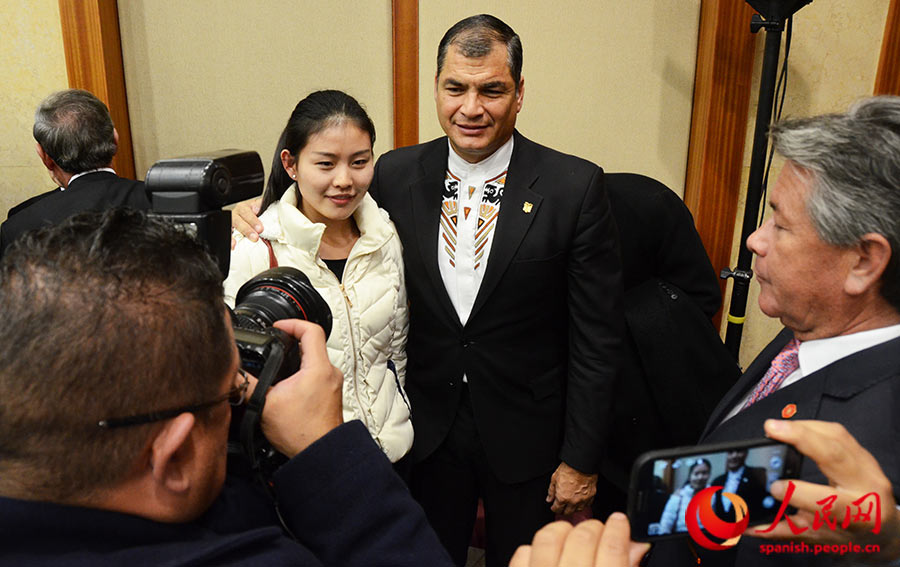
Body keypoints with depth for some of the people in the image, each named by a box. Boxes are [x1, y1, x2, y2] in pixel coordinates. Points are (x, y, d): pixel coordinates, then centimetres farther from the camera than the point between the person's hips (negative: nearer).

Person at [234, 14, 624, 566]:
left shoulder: (575, 187, -15)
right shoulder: (395, 175, -6)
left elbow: (598, 337, -11)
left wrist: (581, 459, -8)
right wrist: (268, 215, -12)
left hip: (526, 435, -1)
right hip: (428, 431, 2)